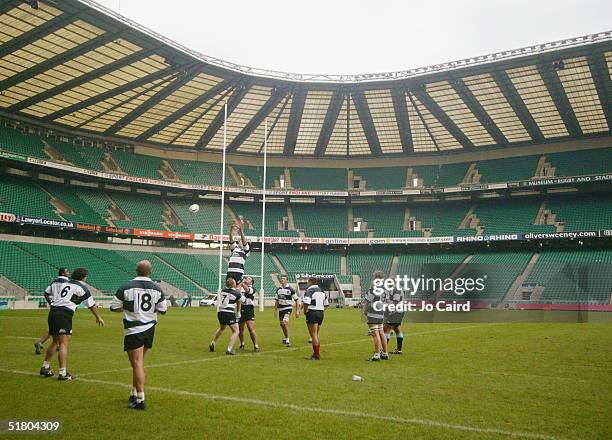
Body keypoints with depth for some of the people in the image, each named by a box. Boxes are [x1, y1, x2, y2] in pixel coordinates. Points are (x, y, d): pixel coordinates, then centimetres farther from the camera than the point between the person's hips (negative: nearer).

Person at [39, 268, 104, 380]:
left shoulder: (66, 283, 21)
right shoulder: (82, 287, 2)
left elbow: (54, 300, 20)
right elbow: (91, 305, 9)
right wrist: (98, 317, 21)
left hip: (52, 312, 8)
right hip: (64, 314, -8)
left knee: (55, 342, 22)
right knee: (64, 343, -8)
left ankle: (45, 368, 29)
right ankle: (62, 373, -13)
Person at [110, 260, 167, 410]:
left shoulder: (126, 287, -10)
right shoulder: (157, 289, 0)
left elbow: (114, 307, -4)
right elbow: (163, 310, 7)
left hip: (133, 330, -4)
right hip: (150, 329, 4)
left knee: (137, 364, -4)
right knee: (139, 362, 18)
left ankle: (140, 400, -6)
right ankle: (134, 394, 26)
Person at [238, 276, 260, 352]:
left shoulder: (252, 289, -1)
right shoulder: (240, 287, 12)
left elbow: (247, 290, -20)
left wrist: (242, 283, -18)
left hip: (249, 310, -4)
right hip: (240, 310, 4)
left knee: (251, 329, -12)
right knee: (240, 329, 12)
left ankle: (256, 346, -4)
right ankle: (242, 344, 32)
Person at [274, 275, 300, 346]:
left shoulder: (290, 289, -9)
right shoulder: (278, 289, 7)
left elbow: (296, 300, -5)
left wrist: (297, 311, -8)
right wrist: (275, 310, 15)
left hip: (288, 308, -6)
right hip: (280, 308, 6)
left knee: (285, 322, -22)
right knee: (281, 324, 12)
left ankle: (287, 340, -11)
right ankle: (285, 338, 35)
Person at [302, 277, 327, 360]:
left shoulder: (309, 290, -10)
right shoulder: (321, 291, 15)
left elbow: (306, 303, -21)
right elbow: (326, 304, 17)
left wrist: (305, 312, -6)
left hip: (312, 313, -8)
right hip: (321, 313, 8)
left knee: (313, 335, -4)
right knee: (316, 334, 17)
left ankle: (316, 354, -3)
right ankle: (317, 353, 21)